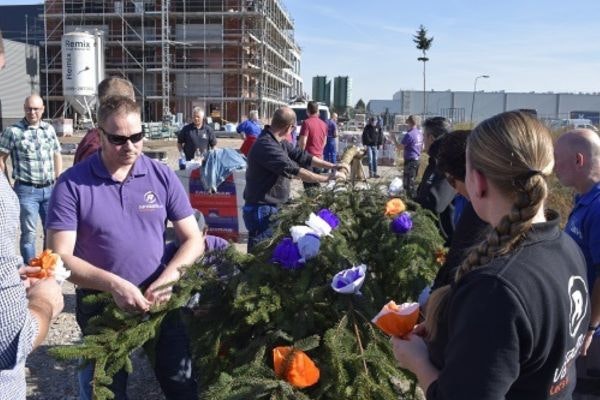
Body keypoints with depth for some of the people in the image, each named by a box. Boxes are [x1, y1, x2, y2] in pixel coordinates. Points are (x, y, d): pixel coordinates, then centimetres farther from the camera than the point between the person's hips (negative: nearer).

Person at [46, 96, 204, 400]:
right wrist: (113, 284, -29)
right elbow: (60, 257, -15)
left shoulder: (162, 176, -6)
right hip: (101, 305, -1)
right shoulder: (72, 185, -12)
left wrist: (169, 276, -21)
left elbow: (193, 239, -3)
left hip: (160, 300, 2)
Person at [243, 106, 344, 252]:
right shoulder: (266, 146, -24)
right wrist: (328, 178, -17)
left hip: (273, 208, 10)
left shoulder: (279, 143, 8)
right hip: (262, 211, -10)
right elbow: (295, 171, -25)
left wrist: (333, 166, 12)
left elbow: (301, 156, 15)